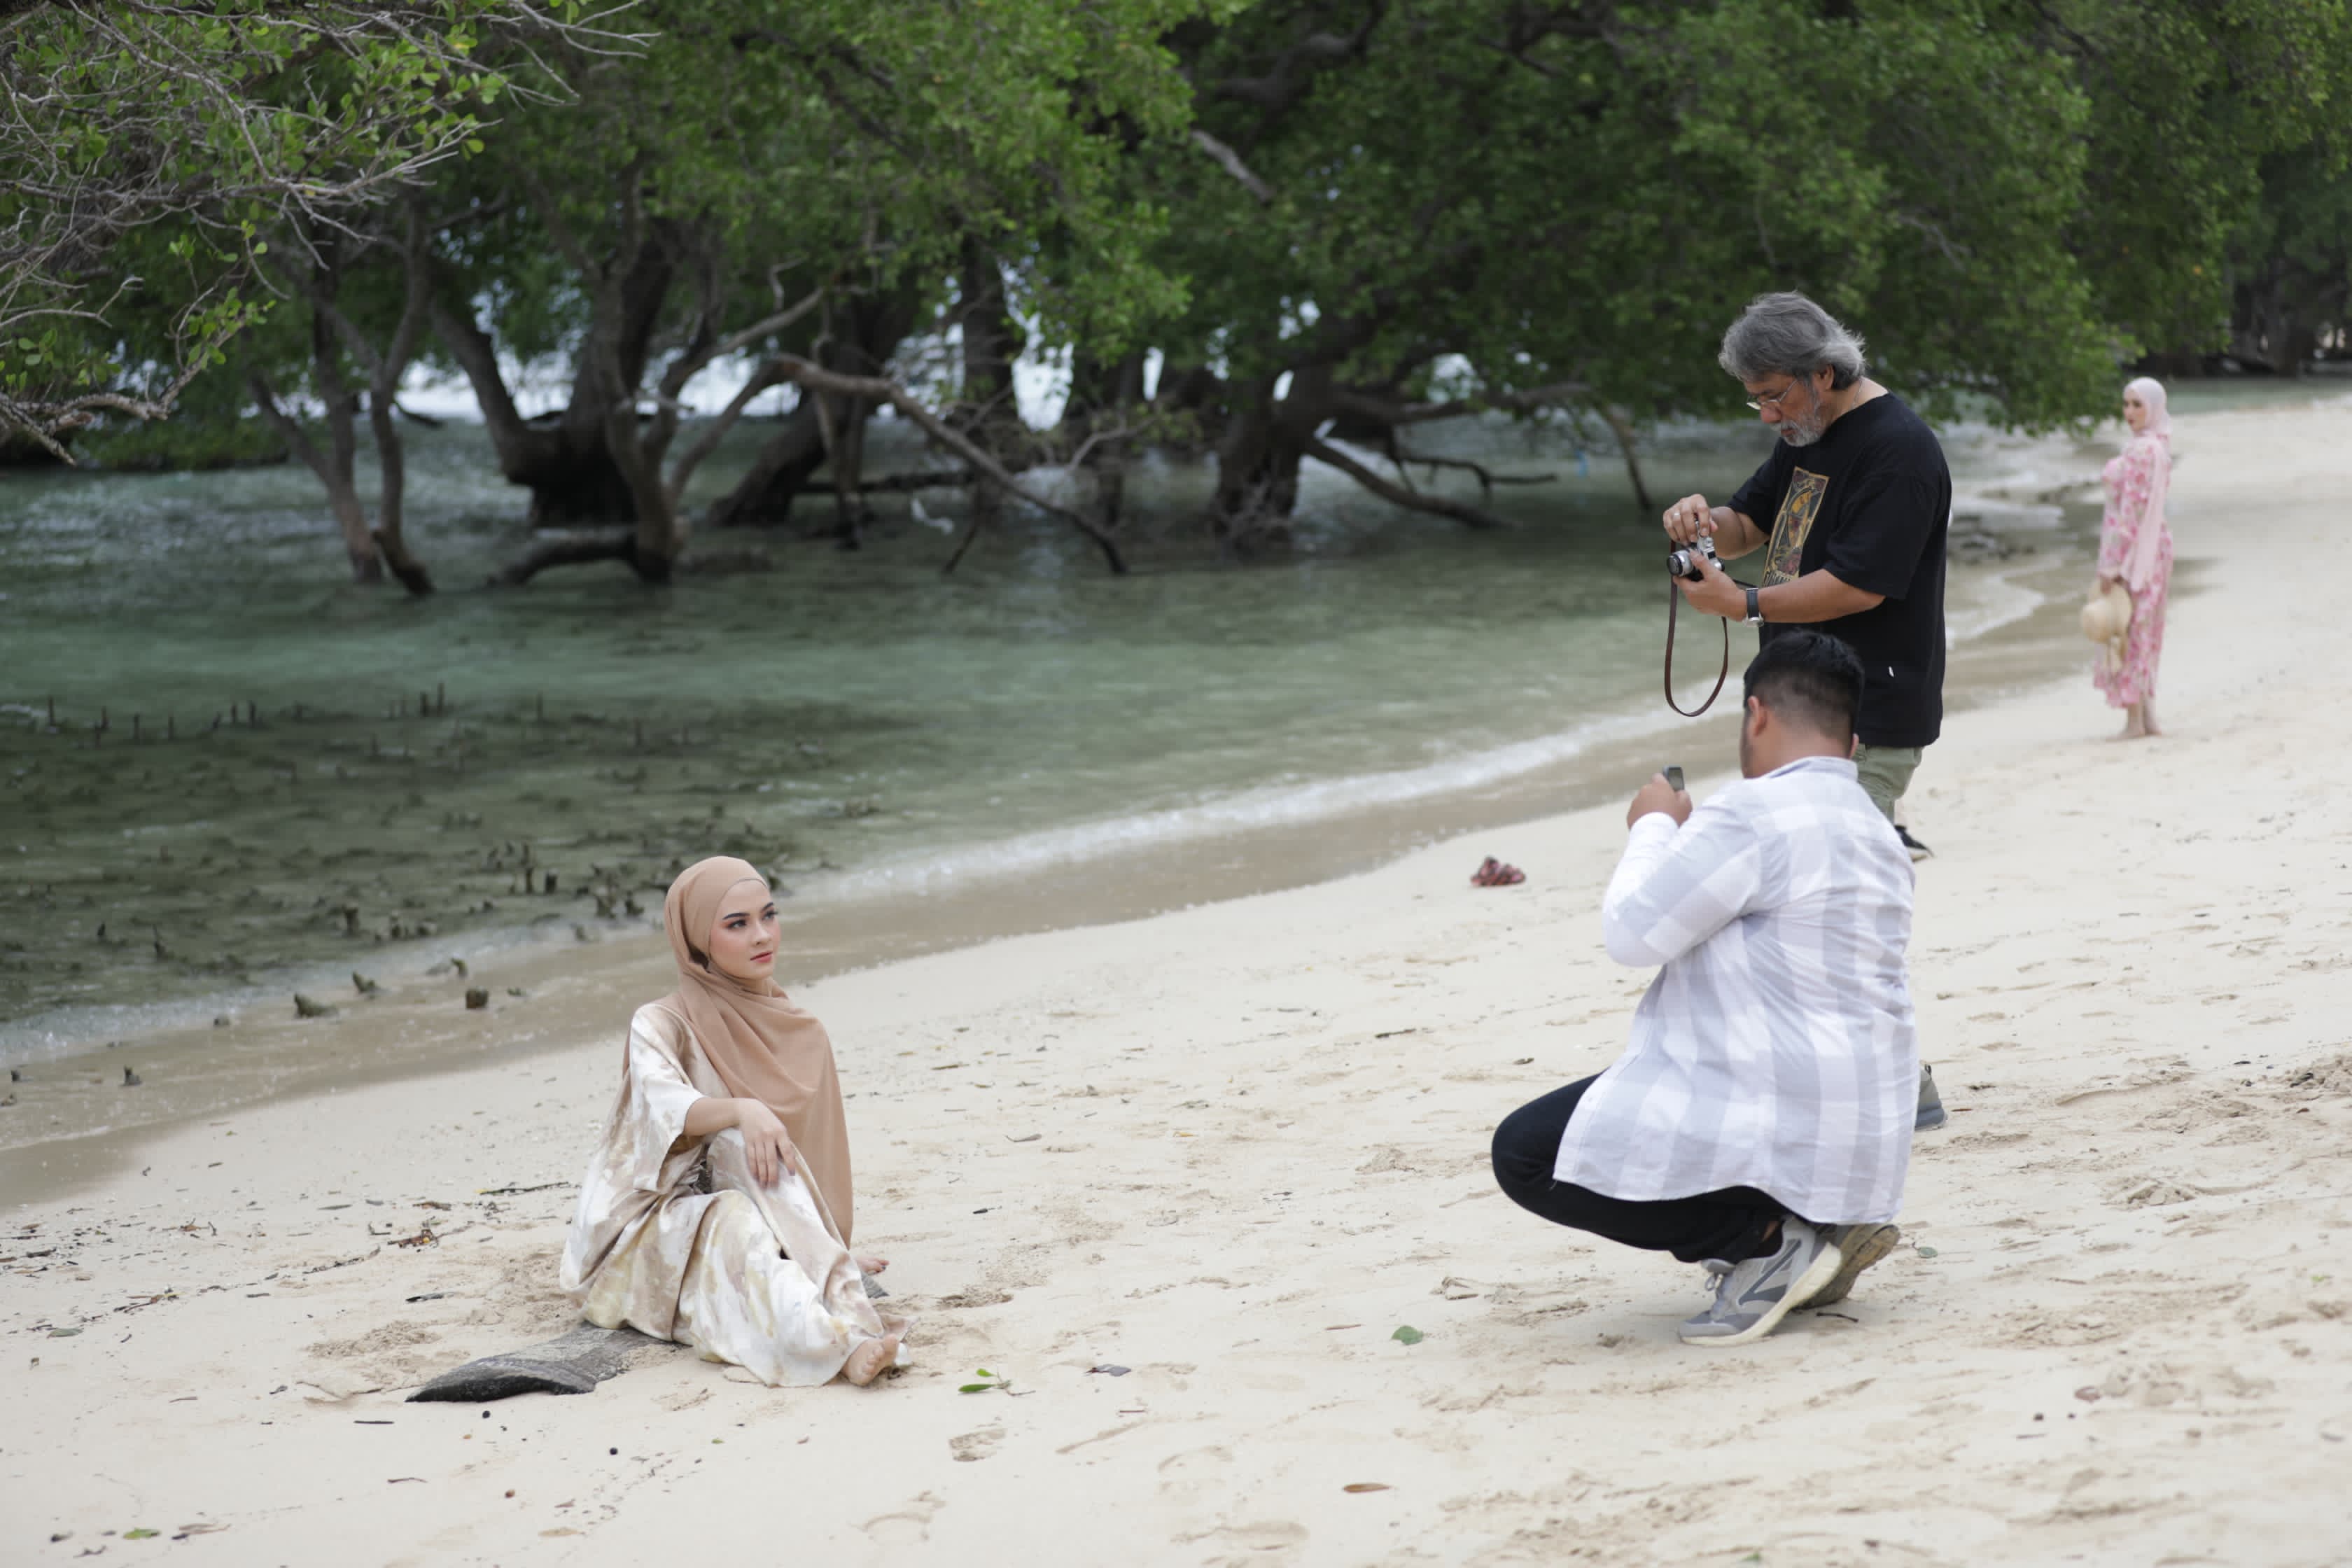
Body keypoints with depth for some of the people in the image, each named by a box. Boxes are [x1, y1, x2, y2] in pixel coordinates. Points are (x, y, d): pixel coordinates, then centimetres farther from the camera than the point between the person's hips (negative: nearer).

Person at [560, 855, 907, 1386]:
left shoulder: (800, 1034, 9)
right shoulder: (662, 1024, -6)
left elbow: (814, 1155, 15)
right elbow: (665, 1105, -28)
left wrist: (830, 1248, 8)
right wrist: (742, 1110, -45)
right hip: (656, 1238, -4)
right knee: (737, 1218, -35)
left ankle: (848, 1320, -50)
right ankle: (839, 1345, -58)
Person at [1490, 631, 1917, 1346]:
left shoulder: (1753, 813, -16)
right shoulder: (1876, 831, 14)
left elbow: (1632, 932, -14)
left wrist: (1654, 828, 3)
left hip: (1780, 1119, -10)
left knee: (1526, 1153, -4)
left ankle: (1770, 1240, -8)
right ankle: (1816, 1225, 9)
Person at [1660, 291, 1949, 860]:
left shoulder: (1898, 449, -16)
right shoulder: (1805, 435, 15)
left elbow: (1859, 587, -22)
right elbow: (1746, 527, 21)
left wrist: (1744, 604, -17)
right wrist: (1701, 520, -3)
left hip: (1868, 722, -9)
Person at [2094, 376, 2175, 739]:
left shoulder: (2140, 451, -19)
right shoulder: (2159, 446, 12)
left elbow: (2131, 511, -22)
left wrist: (2112, 565, -21)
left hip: (2132, 547, -10)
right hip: (2153, 543, 10)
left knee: (2125, 632, -4)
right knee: (2144, 633, 13)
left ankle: (2134, 721, -2)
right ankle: (2148, 718, 14)